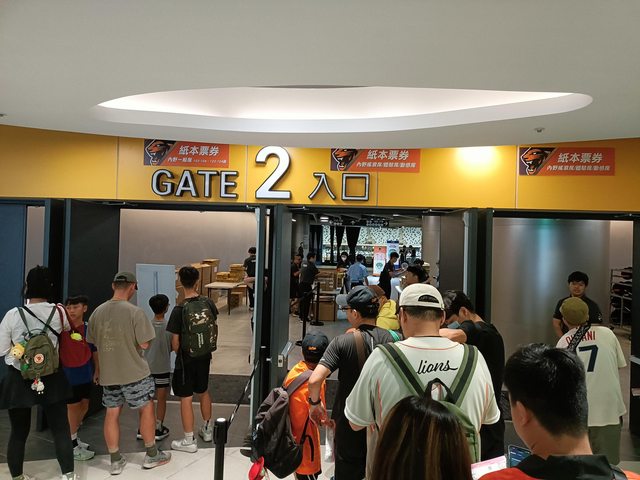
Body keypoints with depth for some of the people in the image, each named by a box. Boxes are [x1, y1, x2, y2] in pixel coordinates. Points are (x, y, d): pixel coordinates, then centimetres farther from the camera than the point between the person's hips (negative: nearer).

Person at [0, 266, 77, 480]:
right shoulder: (59, 312, -8)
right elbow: (66, 330, 14)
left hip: (18, 380, 0)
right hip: (51, 379, 0)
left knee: (19, 432, 14)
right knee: (61, 428, 7)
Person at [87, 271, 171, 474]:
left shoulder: (97, 312, -3)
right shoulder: (135, 312, -19)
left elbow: (94, 342, 7)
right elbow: (144, 344, -17)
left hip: (108, 373, 5)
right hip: (134, 372, -5)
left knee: (112, 413, 14)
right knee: (146, 409, 11)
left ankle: (116, 460, 24)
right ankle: (152, 455, 23)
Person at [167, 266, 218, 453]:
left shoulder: (179, 310, -21)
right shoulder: (207, 302, -8)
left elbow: (175, 342, -14)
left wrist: (178, 354, 6)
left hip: (186, 359, -5)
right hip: (205, 355, 5)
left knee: (186, 398, 6)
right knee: (203, 391, 22)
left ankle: (189, 441, 16)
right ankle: (207, 429, 37)